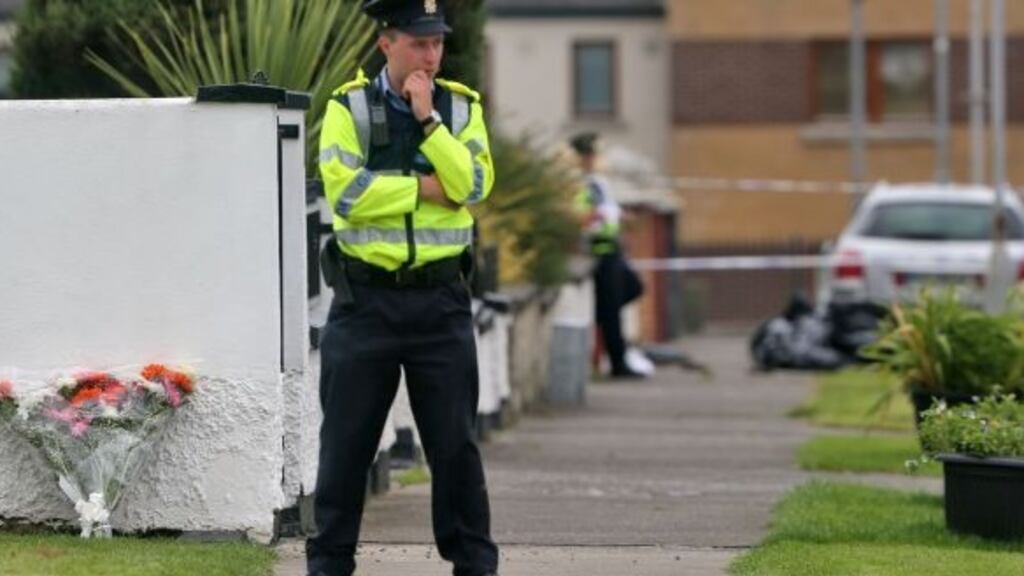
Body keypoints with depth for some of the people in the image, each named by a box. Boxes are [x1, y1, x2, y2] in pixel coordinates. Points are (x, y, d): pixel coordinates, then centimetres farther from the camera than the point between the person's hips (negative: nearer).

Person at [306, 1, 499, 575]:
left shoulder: (463, 108, 5)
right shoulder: (349, 107, -1)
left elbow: (474, 186, -10)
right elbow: (344, 189, -14)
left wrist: (428, 119, -14)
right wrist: (426, 189, -12)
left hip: (441, 300, 1)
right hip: (366, 299, -1)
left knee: (455, 440, 4)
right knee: (346, 440, 5)